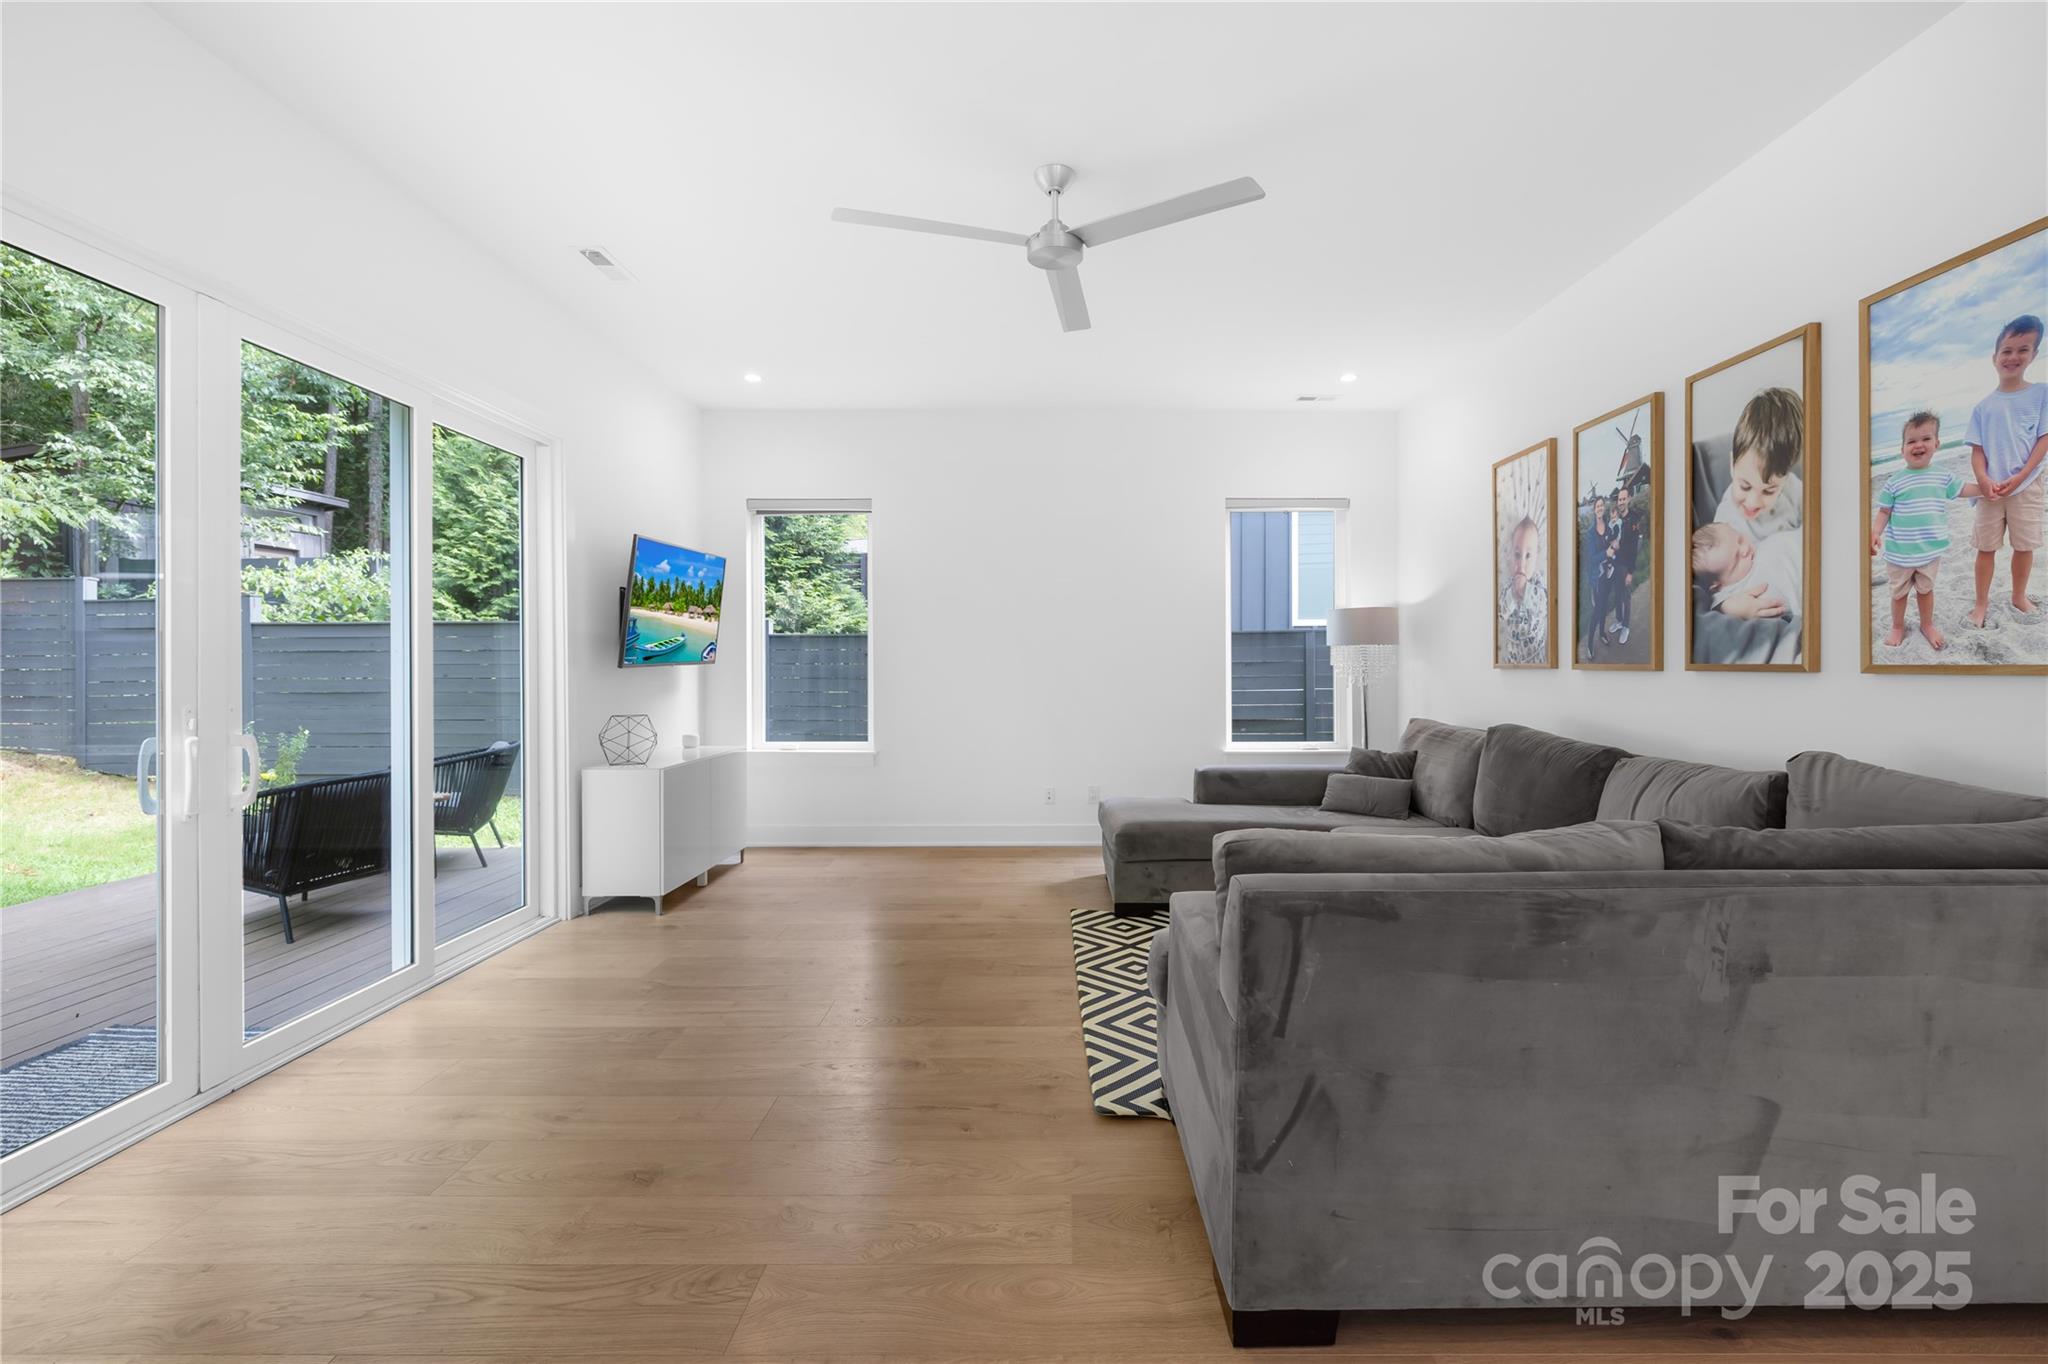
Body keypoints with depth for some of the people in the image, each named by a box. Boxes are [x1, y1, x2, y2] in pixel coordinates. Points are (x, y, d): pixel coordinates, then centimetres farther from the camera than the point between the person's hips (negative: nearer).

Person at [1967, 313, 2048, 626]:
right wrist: (1984, 481, -16)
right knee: (1986, 547, 4)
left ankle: (2019, 597, 24)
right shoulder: (1983, 406, 2)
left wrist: (2019, 478, -15)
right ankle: (1982, 603, 12)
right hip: (1991, 488, 0)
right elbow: (1977, 450, 0)